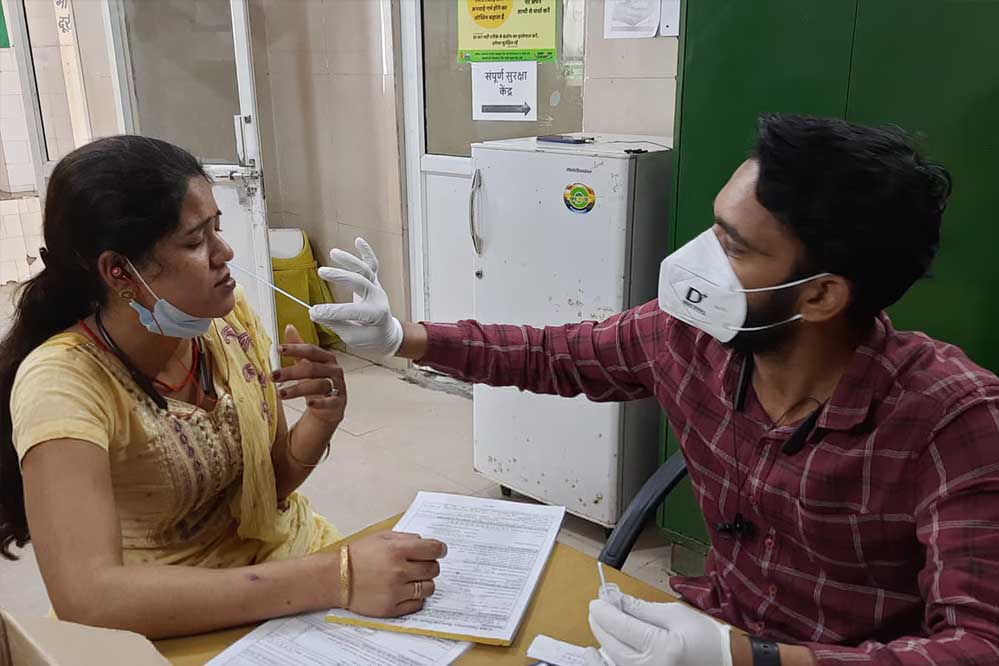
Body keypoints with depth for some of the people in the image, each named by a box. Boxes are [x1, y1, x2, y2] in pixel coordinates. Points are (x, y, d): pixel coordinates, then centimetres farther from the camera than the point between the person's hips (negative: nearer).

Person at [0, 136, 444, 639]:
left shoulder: (228, 316, -6)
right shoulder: (63, 383, -21)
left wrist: (322, 419, -17)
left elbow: (272, 479, 4)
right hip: (181, 629, -4)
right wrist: (335, 580, -36)